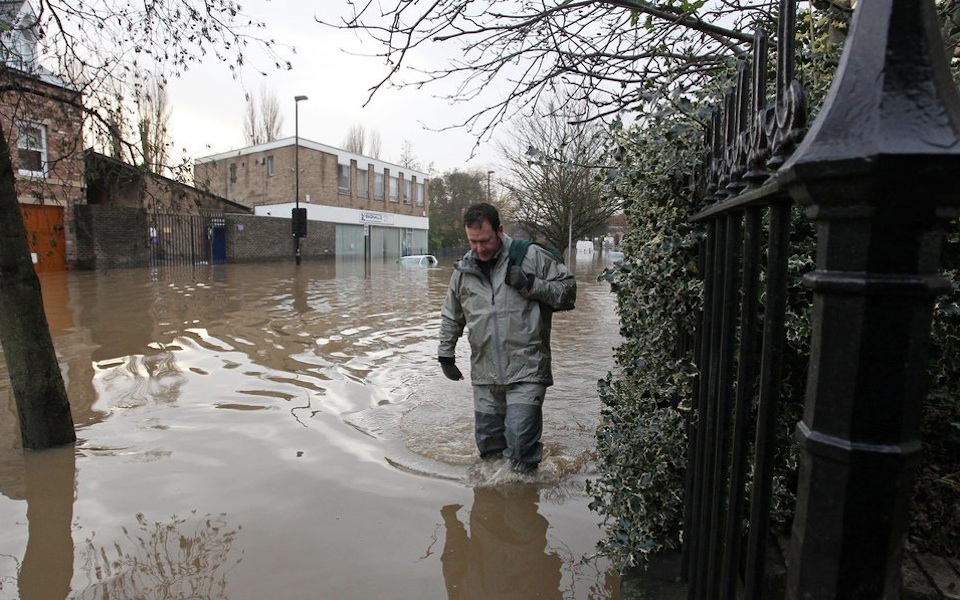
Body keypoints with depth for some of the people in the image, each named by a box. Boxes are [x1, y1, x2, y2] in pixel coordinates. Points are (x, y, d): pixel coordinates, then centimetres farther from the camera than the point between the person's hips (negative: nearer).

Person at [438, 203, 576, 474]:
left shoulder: (531, 256, -6)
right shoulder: (463, 270, 7)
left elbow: (568, 291, -4)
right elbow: (451, 318, 20)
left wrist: (531, 284, -16)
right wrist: (446, 354, 20)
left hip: (526, 372, -4)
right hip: (484, 374, 5)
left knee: (521, 443, -8)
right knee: (487, 443, 15)